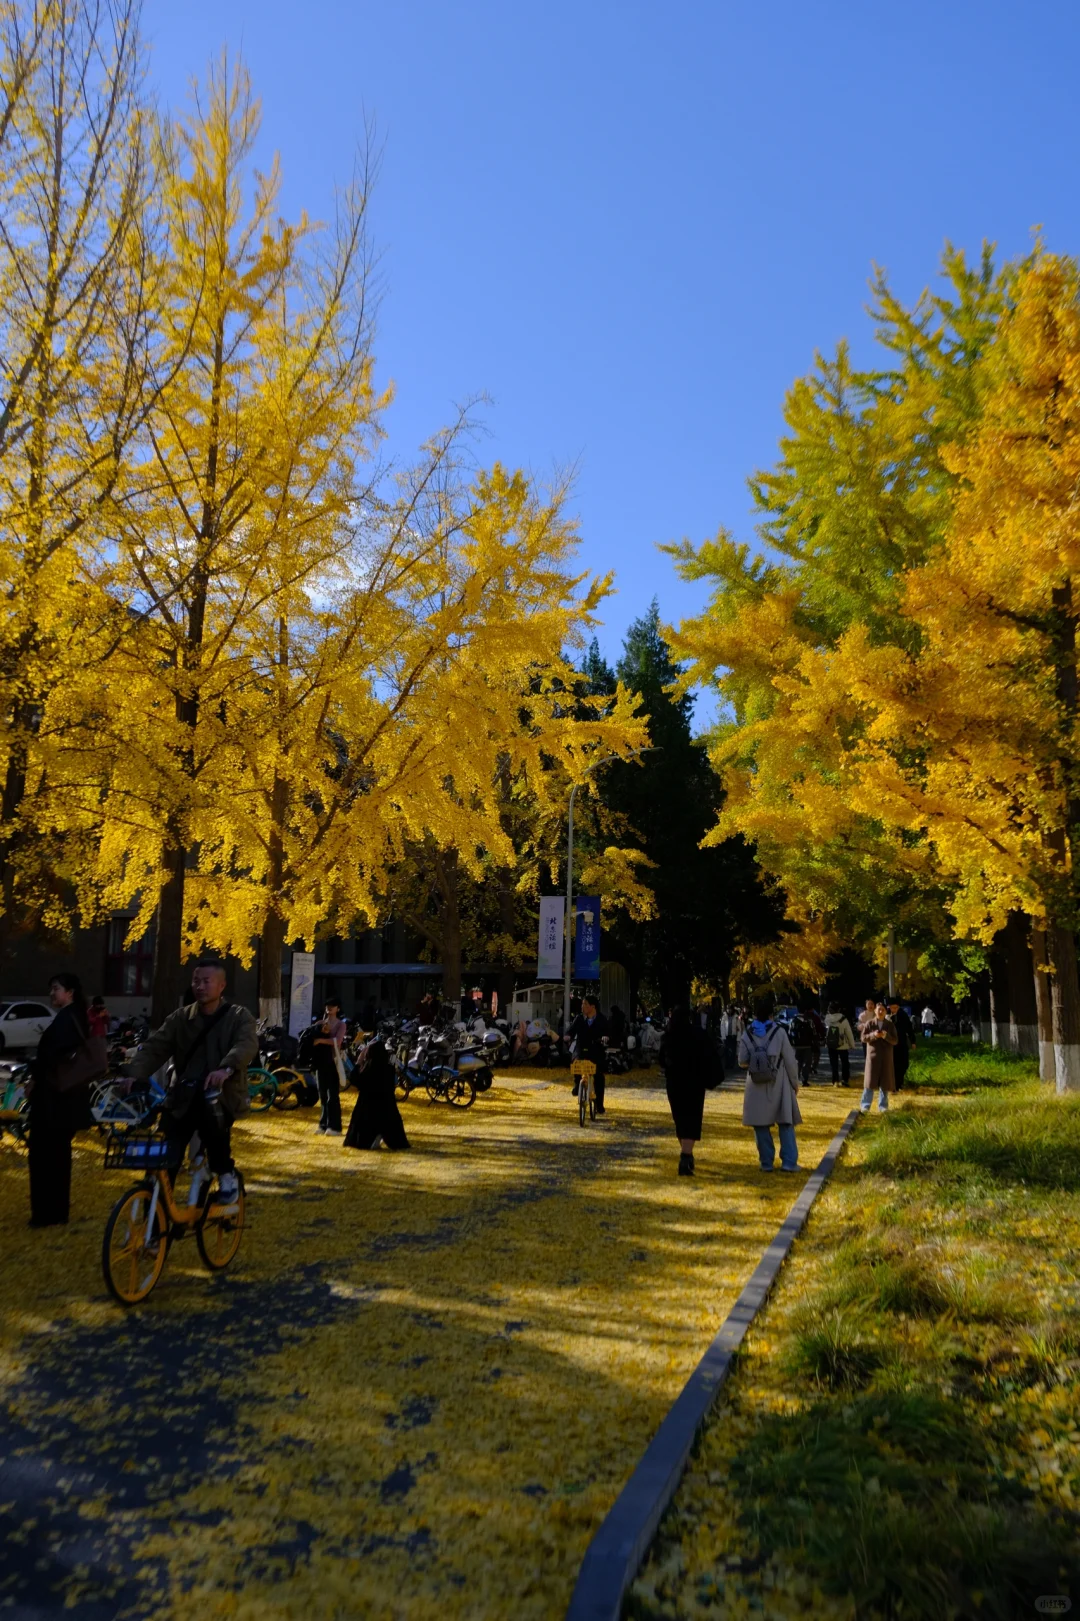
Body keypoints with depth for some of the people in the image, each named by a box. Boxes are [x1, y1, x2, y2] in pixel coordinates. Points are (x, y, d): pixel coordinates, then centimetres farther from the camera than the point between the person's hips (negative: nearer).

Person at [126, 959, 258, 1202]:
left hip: (224, 1095, -3)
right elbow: (153, 1048, -1)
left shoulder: (239, 1017, 0)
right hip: (183, 1098, 3)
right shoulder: (180, 1018, 10)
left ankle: (225, 1173, -10)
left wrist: (226, 1068, -40)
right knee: (163, 1159, -9)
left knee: (211, 1113, -34)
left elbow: (247, 1045, -19)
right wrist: (133, 1075, -21)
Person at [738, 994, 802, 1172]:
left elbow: (742, 1061, -3)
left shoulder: (747, 1034, -2)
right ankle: (789, 1161, 1)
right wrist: (795, 1083, 6)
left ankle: (767, 1162, 8)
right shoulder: (779, 1031, -7)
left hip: (757, 1085, 1)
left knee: (761, 1124, 8)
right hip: (778, 1084, -1)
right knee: (785, 1123, 6)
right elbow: (790, 1060, -5)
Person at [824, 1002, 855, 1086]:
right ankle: (846, 1080, 16)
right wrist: (852, 1044, 3)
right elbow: (849, 1033, -8)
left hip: (830, 1046, 2)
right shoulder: (843, 1020, -15)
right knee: (845, 1063, 14)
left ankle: (836, 1081, 6)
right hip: (843, 1046, -2)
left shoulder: (827, 1019, -6)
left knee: (834, 1064, 8)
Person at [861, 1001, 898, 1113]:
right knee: (870, 1081, -4)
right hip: (873, 1055, -2)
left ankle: (882, 1107, 14)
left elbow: (895, 1041, 1)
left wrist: (886, 1036, -18)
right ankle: (865, 1106, 0)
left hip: (886, 1057, 2)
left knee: (885, 1082, 5)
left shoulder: (890, 1025, 5)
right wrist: (873, 1035, -19)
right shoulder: (869, 1023, 2)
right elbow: (863, 1037, -2)